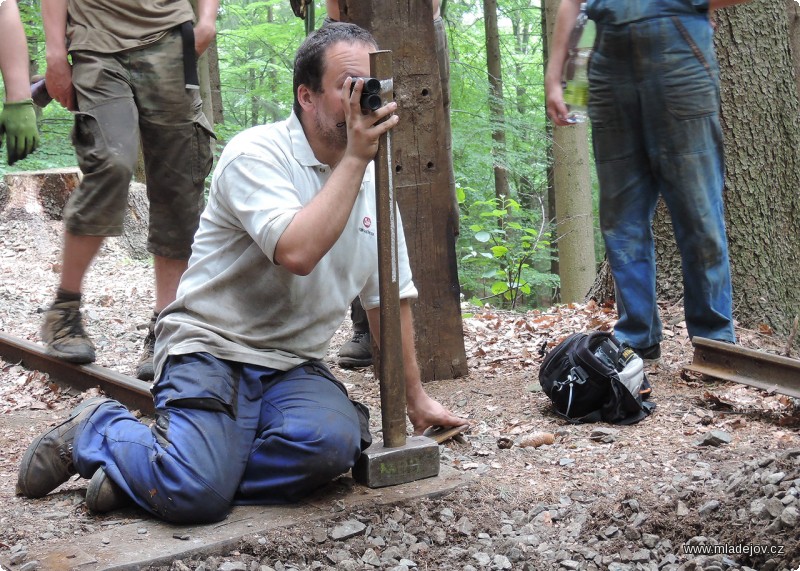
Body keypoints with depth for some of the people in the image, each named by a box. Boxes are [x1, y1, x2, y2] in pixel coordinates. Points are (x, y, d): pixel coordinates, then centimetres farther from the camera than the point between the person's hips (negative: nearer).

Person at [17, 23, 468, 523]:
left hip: (294, 366, 6)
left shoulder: (373, 179, 10)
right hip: (213, 346, -6)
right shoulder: (257, 154, -12)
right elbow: (297, 251, -29)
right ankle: (99, 430, 6)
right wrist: (354, 158, -22)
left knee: (334, 441, -28)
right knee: (195, 495, -27)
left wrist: (414, 397, 18)